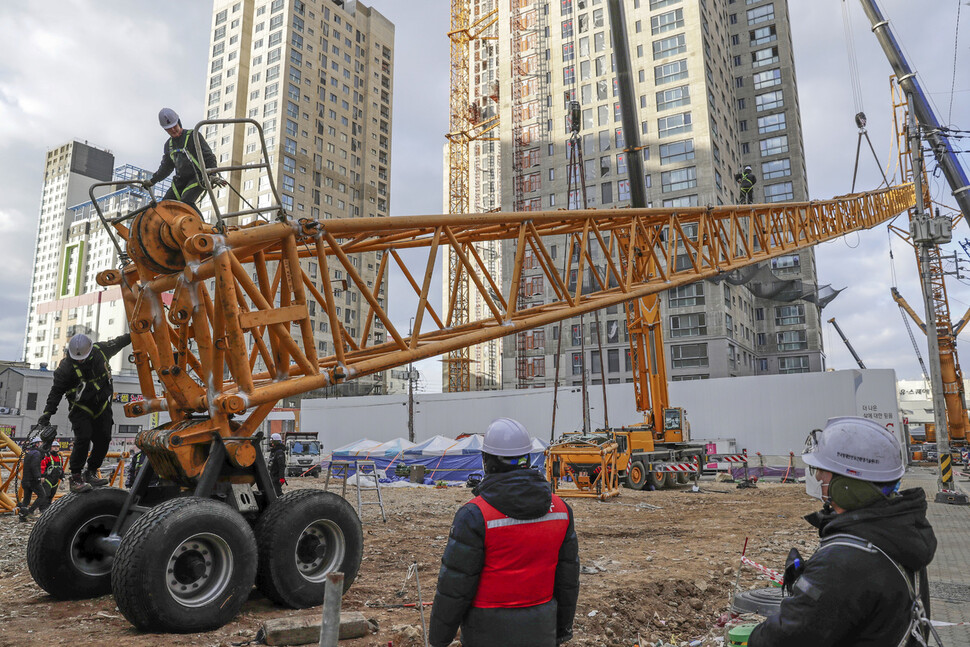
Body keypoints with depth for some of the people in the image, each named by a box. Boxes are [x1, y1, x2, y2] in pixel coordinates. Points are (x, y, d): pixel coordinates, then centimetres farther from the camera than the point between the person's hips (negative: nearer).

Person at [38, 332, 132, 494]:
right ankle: (75, 478, -11)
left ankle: (91, 472, 13)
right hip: (81, 409, -4)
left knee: (103, 439, 0)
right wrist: (48, 412, -20)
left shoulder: (101, 350, -9)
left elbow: (115, 344, 13)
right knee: (83, 439, -19)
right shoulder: (66, 367, -19)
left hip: (102, 406, 4)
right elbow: (56, 391, -14)